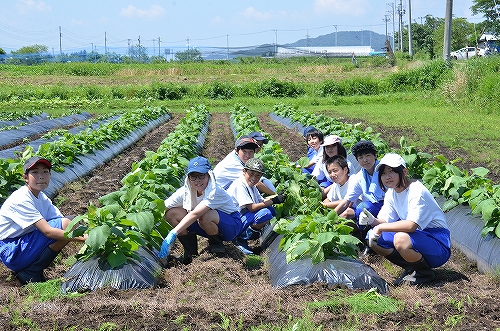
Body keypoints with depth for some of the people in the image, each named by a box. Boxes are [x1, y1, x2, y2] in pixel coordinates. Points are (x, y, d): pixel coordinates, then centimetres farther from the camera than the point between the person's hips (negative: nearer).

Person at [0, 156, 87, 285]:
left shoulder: (42, 198, 8)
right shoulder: (21, 199, -20)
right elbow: (48, 231, -28)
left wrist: (85, 234, -21)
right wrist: (82, 238, -32)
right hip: (11, 253, -9)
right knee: (64, 224, -20)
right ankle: (30, 273, -12)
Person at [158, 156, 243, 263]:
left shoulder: (215, 192, -30)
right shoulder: (186, 191, -12)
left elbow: (195, 214, -42)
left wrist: (173, 234, -49)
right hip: (209, 227, 6)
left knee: (205, 217, -39)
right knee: (171, 213, -15)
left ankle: (216, 244, -9)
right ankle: (190, 249, -1)